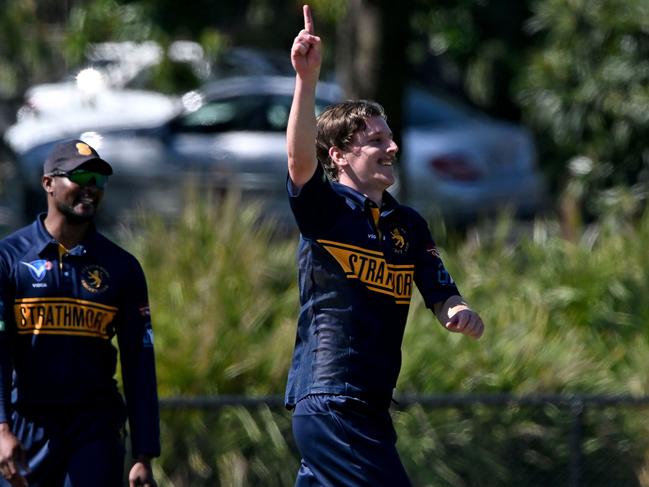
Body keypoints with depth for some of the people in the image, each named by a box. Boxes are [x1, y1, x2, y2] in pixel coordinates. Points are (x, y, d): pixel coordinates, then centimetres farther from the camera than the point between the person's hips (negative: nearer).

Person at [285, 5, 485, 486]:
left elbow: (444, 299, 10)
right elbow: (300, 158, -24)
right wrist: (307, 77, -37)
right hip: (329, 404, -7)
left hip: (373, 406, 7)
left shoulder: (409, 225, 15)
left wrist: (462, 315, -15)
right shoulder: (324, 208, -4)